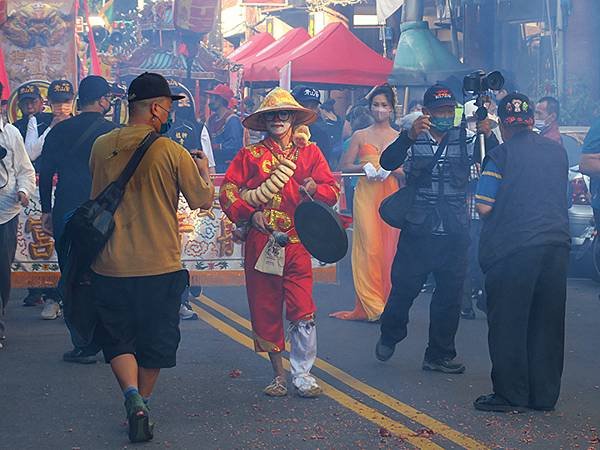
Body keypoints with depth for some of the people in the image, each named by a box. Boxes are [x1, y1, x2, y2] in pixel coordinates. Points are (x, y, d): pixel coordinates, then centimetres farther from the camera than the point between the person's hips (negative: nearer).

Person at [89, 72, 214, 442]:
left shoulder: (102, 147, 0)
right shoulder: (172, 152, -11)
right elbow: (203, 201, -1)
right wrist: (204, 170, 19)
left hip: (109, 266, 2)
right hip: (160, 267, -2)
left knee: (117, 338, 12)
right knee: (154, 342, 16)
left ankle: (133, 396, -9)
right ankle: (142, 404, 23)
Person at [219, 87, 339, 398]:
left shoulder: (310, 152, 10)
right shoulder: (251, 155, 7)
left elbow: (332, 190, 8)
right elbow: (228, 191, 4)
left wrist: (314, 189, -13)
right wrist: (249, 213, -9)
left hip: (297, 242, 0)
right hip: (261, 242, 0)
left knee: (302, 310, -9)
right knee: (265, 311, 5)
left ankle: (302, 373, 4)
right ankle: (278, 374, 17)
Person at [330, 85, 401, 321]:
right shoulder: (360, 136, 10)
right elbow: (345, 165, 8)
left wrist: (391, 168, -11)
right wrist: (364, 167, -9)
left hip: (392, 195, 0)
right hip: (366, 195, 0)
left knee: (389, 247, -3)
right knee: (369, 246, -7)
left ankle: (388, 303, 5)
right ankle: (371, 305, -1)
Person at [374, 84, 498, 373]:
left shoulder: (465, 140, 5)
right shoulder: (413, 141, 0)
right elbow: (387, 163, -18)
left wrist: (489, 137, -25)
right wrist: (410, 136, -33)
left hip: (454, 233, 2)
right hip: (418, 230, -2)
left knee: (450, 293, 7)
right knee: (404, 287, 4)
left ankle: (440, 354, 19)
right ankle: (390, 336, 30)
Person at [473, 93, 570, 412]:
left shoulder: (500, 155, -5)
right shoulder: (558, 152, 9)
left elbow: (484, 207, -8)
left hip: (513, 248, -5)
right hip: (556, 244, 5)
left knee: (508, 322, 4)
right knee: (548, 323, 11)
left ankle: (511, 395, 6)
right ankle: (544, 395, 16)